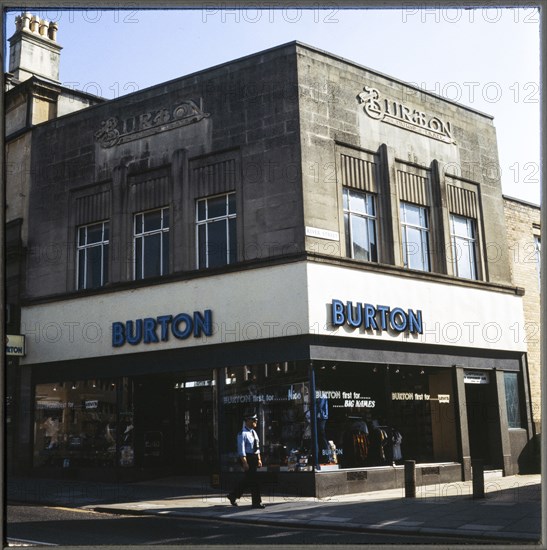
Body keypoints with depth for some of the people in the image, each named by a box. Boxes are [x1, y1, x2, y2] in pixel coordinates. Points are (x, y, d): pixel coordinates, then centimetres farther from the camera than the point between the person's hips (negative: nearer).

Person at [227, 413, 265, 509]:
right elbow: (241, 449, -17)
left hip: (254, 458, 9)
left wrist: (259, 459, 15)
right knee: (253, 480, -6)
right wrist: (245, 463, -20)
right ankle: (256, 502, 2)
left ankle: (233, 496, 27)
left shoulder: (253, 432, 13)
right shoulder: (243, 433, -13)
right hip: (247, 458, -9)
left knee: (248, 480, 14)